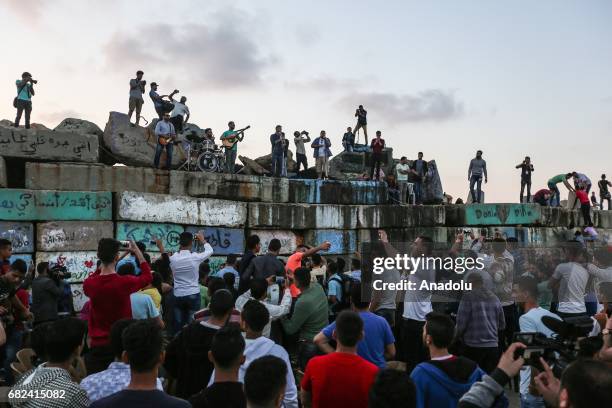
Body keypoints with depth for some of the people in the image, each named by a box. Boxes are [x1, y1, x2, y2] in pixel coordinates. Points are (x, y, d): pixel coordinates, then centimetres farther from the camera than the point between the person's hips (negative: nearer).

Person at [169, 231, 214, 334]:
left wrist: (180, 248, 12)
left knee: (178, 325, 11)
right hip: (193, 295, -3)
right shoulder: (195, 257, -11)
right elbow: (210, 251, 5)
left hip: (178, 296, 3)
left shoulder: (173, 258, -7)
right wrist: (203, 240, 23)